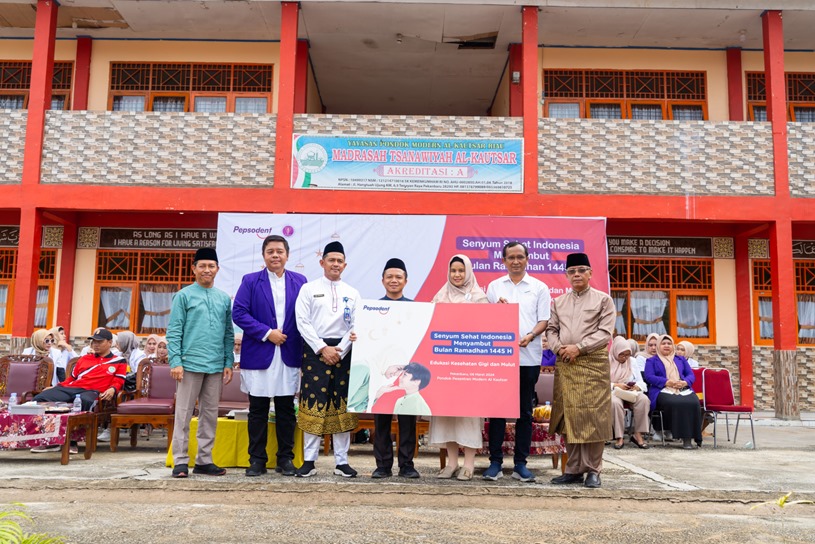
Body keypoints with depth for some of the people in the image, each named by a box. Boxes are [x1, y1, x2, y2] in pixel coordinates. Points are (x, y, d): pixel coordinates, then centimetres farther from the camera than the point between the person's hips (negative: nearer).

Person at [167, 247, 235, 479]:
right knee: (184, 413, 1)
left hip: (216, 366, 4)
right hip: (190, 363, -4)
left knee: (210, 414, 9)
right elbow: (174, 331, -3)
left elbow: (229, 334, 13)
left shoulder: (224, 299, 11)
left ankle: (204, 460, 18)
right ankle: (180, 461, 9)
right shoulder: (184, 296, 0)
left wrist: (228, 363, 6)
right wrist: (175, 362, -11)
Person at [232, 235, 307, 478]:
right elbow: (238, 313, -5)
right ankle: (257, 459, 15)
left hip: (289, 355, 1)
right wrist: (266, 333, -12)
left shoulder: (300, 282, 8)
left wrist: (304, 351, -4)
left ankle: (286, 458, 17)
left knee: (286, 410, 7)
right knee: (258, 410, 5)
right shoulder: (250, 281, 3)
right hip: (259, 355, -1)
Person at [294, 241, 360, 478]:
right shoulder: (309, 289, 5)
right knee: (313, 405, -2)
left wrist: (340, 350, -9)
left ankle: (342, 462, 12)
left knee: (342, 406, 5)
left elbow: (356, 326, 5)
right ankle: (309, 461, 7)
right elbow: (302, 322, -3)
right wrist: (323, 349, -11)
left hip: (343, 352, 2)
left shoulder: (352, 293, 11)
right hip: (315, 350, -2)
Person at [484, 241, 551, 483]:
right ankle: (495, 462, 8)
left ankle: (520, 463, 12)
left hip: (529, 356, 0)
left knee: (525, 410, 5)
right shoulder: (494, 287, 12)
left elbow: (544, 320, 3)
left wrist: (530, 336, -15)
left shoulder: (539, 288, 8)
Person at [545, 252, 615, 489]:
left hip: (593, 363, -4)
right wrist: (559, 348, -7)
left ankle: (593, 470, 6)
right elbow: (551, 329, 13)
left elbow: (605, 332, -5)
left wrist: (578, 347, -14)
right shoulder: (558, 302, 16)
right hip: (565, 364, 4)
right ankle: (574, 469, 12)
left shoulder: (603, 300, 4)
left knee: (593, 417, -4)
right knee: (569, 416, 4)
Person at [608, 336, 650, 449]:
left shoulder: (632, 361, 17)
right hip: (612, 392, -3)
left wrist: (636, 386, -13)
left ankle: (638, 434, -24)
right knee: (615, 402, -40)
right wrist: (616, 385, -19)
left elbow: (641, 382, 11)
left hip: (631, 392, 4)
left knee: (644, 399, -31)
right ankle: (619, 437, -33)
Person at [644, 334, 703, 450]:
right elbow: (649, 377, 4)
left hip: (683, 390, 3)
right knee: (675, 404, -37)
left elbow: (691, 375, 20)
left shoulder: (681, 359, 32)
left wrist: (685, 382, -4)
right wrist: (667, 382, -11)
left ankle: (689, 437, -28)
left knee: (693, 403, -32)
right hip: (663, 391, -3)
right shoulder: (651, 361, 21)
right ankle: (684, 437, -31)